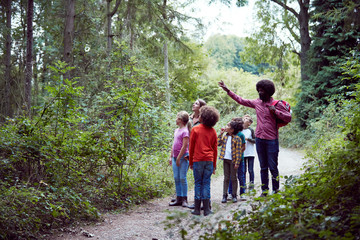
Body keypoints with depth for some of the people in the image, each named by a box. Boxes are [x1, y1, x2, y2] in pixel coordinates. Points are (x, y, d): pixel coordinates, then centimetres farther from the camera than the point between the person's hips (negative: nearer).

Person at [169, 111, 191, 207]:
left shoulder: (185, 131, -11)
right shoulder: (176, 130, 15)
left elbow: (184, 146, -14)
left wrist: (179, 158, -15)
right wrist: (171, 157, 17)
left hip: (183, 157, -8)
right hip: (176, 157, 8)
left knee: (182, 178, -5)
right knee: (176, 178, 7)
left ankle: (184, 199, 2)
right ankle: (179, 199, 13)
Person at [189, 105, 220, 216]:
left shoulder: (195, 129, -2)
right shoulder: (213, 131, 7)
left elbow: (191, 147, 0)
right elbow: (215, 149, 10)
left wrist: (190, 162, 8)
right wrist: (214, 165, 15)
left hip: (198, 160, -2)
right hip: (209, 160, 2)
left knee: (198, 183, 4)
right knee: (206, 183, 5)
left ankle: (197, 209, 5)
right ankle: (206, 209, 5)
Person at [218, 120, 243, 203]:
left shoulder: (237, 138, -10)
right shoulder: (225, 136, 10)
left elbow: (239, 151, -12)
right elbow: (218, 143, 2)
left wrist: (237, 162, -16)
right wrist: (221, 134, 1)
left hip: (233, 160, -5)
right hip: (226, 159, 5)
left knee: (233, 178, 5)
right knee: (226, 178, 8)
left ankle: (234, 196, 15)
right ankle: (224, 195, 11)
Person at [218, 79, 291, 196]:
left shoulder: (276, 104, -4)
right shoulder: (257, 102, 9)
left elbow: (288, 118, -7)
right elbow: (240, 100, 18)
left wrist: (275, 111, -17)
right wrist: (227, 90, 19)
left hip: (272, 140, -4)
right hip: (259, 139, 4)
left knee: (273, 167, -3)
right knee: (263, 167, 10)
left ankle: (276, 190, 8)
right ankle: (264, 190, 16)